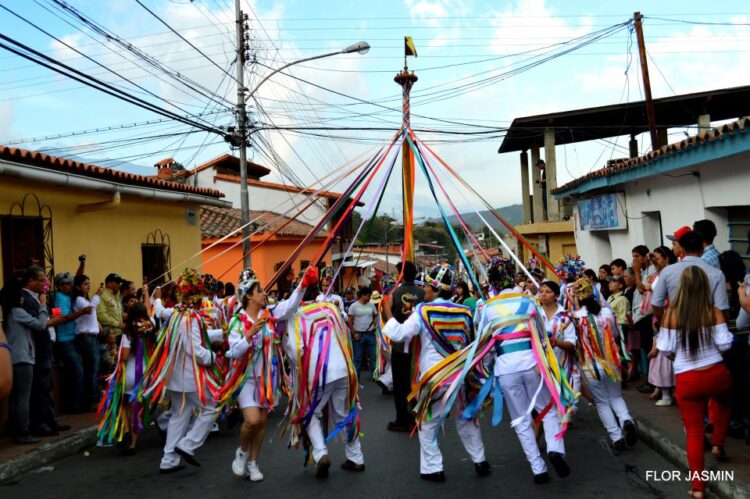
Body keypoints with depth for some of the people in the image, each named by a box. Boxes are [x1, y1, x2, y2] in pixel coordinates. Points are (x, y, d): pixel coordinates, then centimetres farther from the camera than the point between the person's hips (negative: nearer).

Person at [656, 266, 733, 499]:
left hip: (687, 380, -1)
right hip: (716, 373, 1)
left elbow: (665, 350, -6)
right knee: (723, 402, 39)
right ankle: (717, 444, 35)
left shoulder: (672, 313, -10)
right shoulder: (714, 311, -9)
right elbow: (725, 345, -8)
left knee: (694, 431, 11)